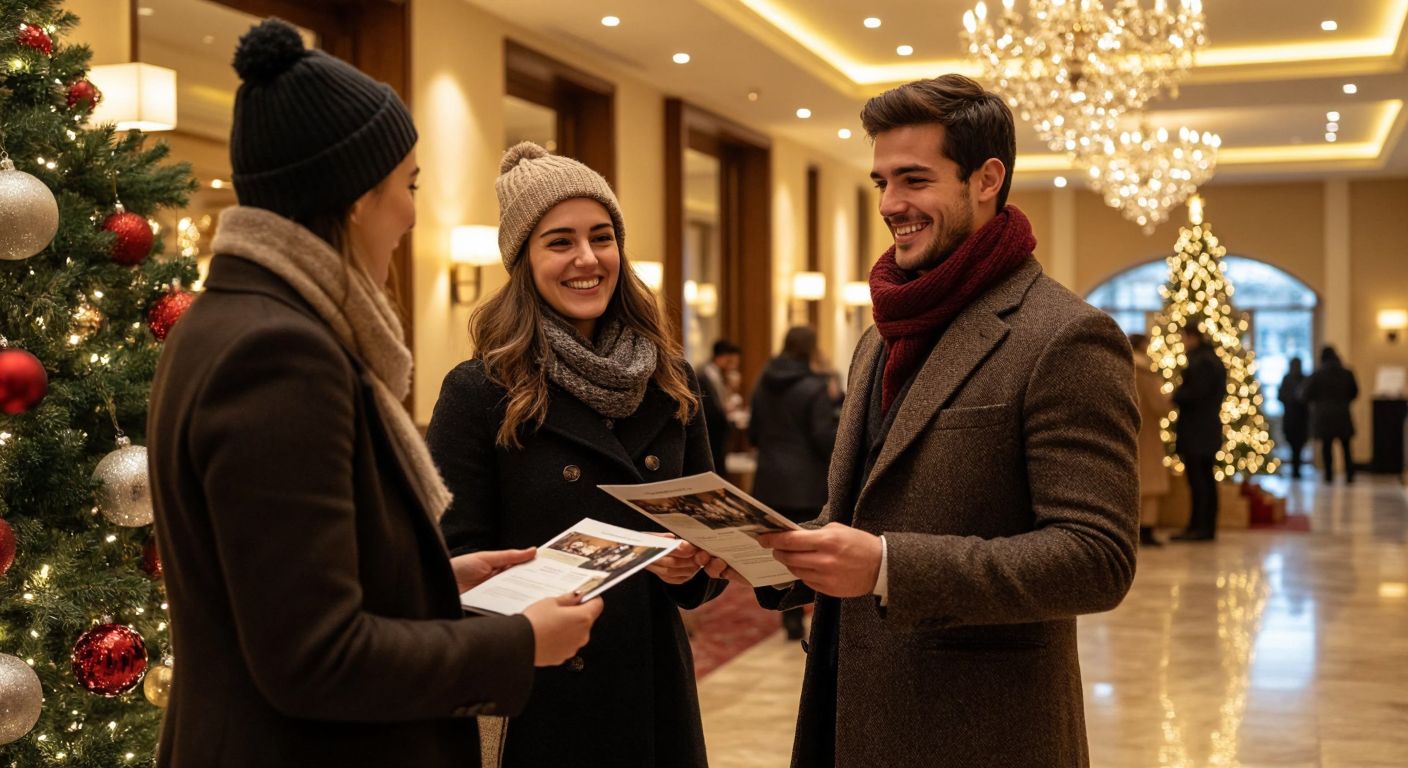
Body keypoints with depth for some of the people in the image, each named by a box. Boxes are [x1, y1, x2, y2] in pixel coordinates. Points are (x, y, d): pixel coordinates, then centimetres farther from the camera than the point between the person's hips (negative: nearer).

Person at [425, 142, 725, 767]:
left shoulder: (669, 380, 4)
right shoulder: (478, 392, -9)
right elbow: (456, 566, -9)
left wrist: (693, 564, -11)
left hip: (655, 686, 5)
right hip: (536, 696, -4)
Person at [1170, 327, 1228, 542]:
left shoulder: (1199, 362, -15)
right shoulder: (1214, 360, 16)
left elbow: (1193, 394, -22)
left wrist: (1175, 394, -4)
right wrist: (1180, 393, 13)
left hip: (1195, 431, -10)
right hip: (1210, 429, 10)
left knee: (1196, 480, -8)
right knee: (1207, 479, 11)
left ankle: (1198, 527, -8)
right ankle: (1208, 527, 14)